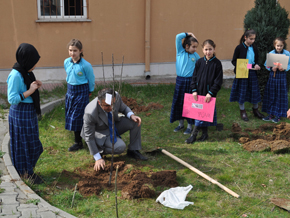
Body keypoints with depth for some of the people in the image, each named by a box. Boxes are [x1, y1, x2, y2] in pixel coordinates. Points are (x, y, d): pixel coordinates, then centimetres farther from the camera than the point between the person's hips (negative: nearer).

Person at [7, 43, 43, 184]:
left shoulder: (26, 73, 5)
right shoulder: (15, 75, -21)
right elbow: (12, 99, -23)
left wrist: (35, 87, -1)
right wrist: (30, 91, -24)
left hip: (30, 112, 9)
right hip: (20, 113, -9)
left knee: (32, 143, 18)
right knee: (23, 143, 5)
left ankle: (28, 170, 34)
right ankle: (26, 172, 20)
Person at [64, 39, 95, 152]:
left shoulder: (86, 65, -18)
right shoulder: (66, 62, 0)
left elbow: (91, 80, -4)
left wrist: (89, 91, 5)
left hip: (82, 91, -6)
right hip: (70, 90, 6)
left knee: (77, 116, -4)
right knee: (70, 115, 11)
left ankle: (78, 143, 8)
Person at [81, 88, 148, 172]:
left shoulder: (116, 96, -25)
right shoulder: (90, 113, -37)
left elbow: (123, 108, -1)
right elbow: (89, 137, -26)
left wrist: (131, 115, -24)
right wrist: (98, 158, -25)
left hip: (113, 124, 6)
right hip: (100, 132, -6)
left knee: (136, 122, -15)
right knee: (120, 147, -28)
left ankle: (133, 150, 0)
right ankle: (99, 149, -1)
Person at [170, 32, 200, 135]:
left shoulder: (196, 55, 2)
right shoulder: (180, 52, 1)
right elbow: (178, 37, -7)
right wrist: (187, 34, 2)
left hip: (190, 81, -1)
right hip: (180, 80, 1)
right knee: (178, 102, 9)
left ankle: (190, 125, 14)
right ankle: (181, 123, 25)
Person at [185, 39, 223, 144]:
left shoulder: (217, 63, -6)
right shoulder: (199, 62, 4)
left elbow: (218, 80, -7)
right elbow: (194, 77, 8)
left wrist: (211, 93, -13)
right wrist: (194, 90, -2)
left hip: (209, 94, -4)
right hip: (199, 92, 4)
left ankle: (194, 135, 5)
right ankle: (204, 134, 23)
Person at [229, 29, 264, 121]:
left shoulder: (254, 48, 4)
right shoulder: (239, 48, -9)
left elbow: (257, 60, 15)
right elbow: (234, 61, -6)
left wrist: (256, 65, -6)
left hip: (252, 72, 4)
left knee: (254, 91, 10)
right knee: (242, 92, 4)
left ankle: (256, 110, 28)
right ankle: (242, 111, 19)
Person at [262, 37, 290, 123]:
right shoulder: (271, 53, -1)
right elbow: (266, 65, 2)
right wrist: (271, 68, -17)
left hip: (282, 76, -2)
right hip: (272, 75, 2)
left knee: (280, 96, 3)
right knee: (271, 95, 7)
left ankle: (278, 115, 14)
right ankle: (271, 114, 19)